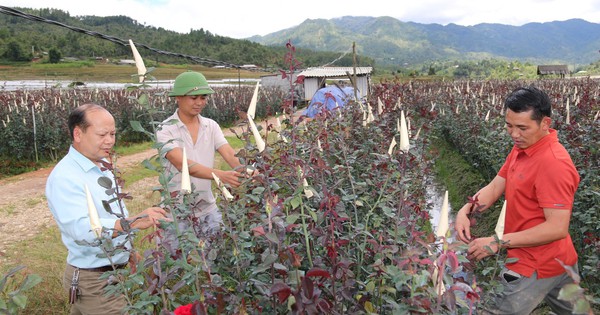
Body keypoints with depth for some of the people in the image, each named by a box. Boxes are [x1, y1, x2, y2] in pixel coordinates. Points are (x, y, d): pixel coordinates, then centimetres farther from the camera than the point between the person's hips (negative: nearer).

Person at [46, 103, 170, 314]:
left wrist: (127, 250, 18)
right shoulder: (65, 177, -23)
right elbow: (81, 228, -36)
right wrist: (133, 222, -49)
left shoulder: (103, 164, 6)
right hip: (93, 280, -8)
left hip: (113, 271, 8)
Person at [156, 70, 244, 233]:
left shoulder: (211, 126, 1)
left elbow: (230, 154, -11)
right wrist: (221, 175, -41)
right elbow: (183, 164, -27)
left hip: (208, 208, 4)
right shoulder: (165, 130, -13)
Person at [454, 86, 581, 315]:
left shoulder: (553, 163, -26)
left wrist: (498, 242, -28)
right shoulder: (521, 148, 2)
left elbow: (557, 228, -27)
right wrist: (465, 211, -15)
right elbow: (495, 187, 4)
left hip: (537, 267, -9)